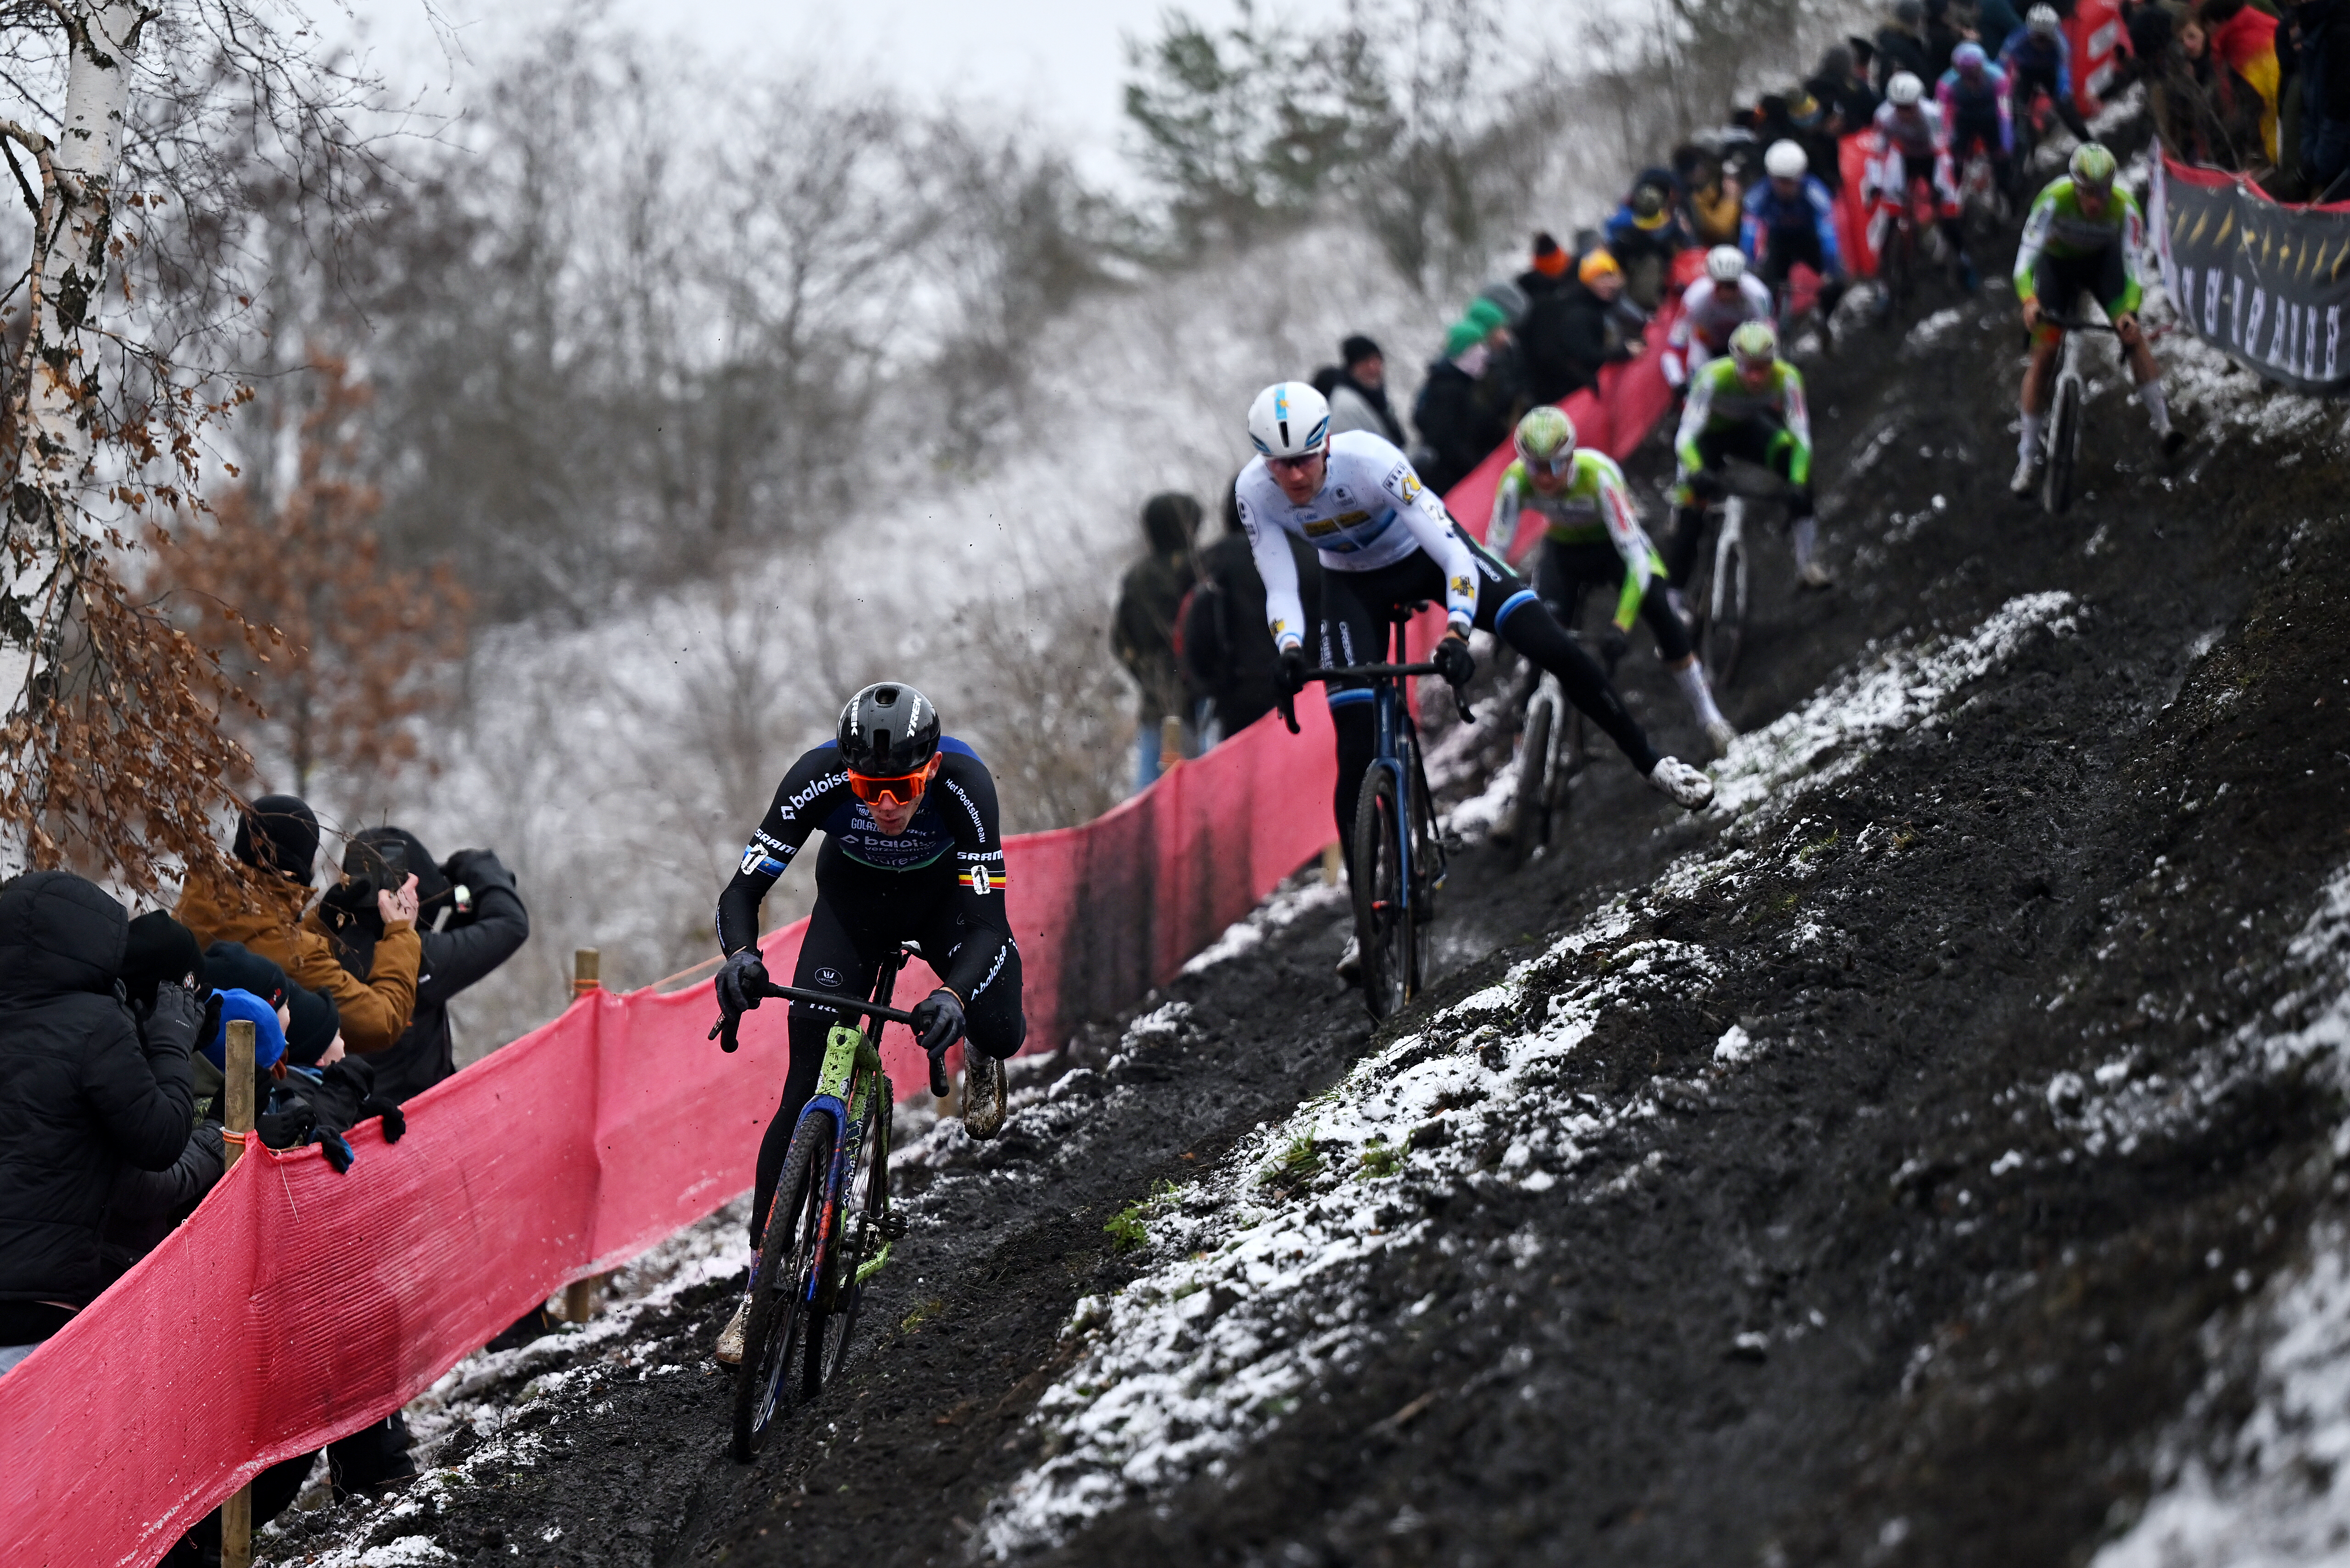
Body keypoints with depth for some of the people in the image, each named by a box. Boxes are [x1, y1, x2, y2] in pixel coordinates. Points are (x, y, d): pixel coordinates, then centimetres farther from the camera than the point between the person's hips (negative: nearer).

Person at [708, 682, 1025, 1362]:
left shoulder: (963, 783, -37)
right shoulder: (818, 779, -35)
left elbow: (987, 922, -38)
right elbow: (743, 891, -31)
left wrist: (954, 996, -57)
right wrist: (741, 957, -53)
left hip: (945, 891, 1)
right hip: (853, 893, -1)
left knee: (1000, 1033, -18)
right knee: (808, 1087, -12)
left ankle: (982, 1053, 24)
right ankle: (760, 1282, -6)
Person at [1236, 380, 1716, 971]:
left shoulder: (1370, 461, -37)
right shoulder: (1255, 492, -27)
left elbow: (1453, 555, -37)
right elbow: (1279, 587, -23)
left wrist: (1456, 635, -51)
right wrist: (1290, 650, -44)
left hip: (1426, 552, -2)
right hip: (1354, 585, 2)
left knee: (1553, 646, -18)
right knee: (1357, 756, -10)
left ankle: (1651, 762, 3)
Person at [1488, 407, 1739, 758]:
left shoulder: (1599, 475, -38)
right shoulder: (1516, 482, -30)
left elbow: (1636, 558, -40)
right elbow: (1495, 549, -26)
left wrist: (1620, 627, -47)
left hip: (1614, 541, -2)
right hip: (1563, 548, 2)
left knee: (1661, 614, -23)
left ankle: (1709, 718, -8)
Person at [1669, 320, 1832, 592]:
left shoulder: (1786, 378, -32)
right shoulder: (1714, 377, -37)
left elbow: (1801, 437, -34)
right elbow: (1686, 436, -41)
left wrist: (1798, 485, -49)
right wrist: (1697, 473, -61)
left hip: (1747, 428, 2)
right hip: (1710, 434, -2)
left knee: (1794, 457, -26)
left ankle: (1808, 562, -21)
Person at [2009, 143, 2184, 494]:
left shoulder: (2124, 208, -32)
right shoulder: (2055, 199, -36)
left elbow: (2132, 265, -33)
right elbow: (2027, 255, -40)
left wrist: (2129, 313, -50)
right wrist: (2029, 300, -57)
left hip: (2102, 259, 1)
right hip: (2058, 262, -1)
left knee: (2132, 333, -21)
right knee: (2044, 351, -7)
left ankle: (2163, 425, -18)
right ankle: (2027, 458, 0)